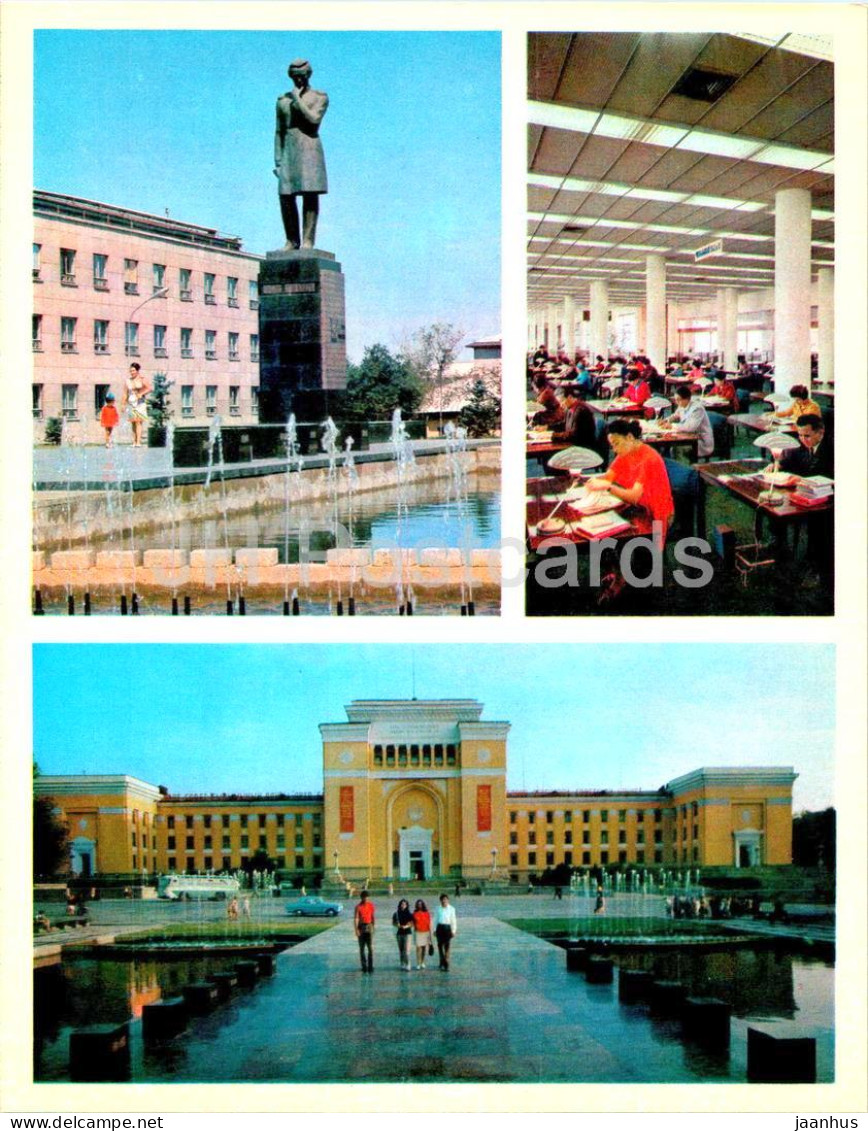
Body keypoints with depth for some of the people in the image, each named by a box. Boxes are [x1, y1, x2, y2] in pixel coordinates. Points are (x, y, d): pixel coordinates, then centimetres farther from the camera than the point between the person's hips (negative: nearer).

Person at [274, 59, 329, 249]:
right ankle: (292, 240, 1)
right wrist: (277, 160, 8)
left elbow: (314, 119, -12)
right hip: (288, 150, 4)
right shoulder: (283, 100, 16)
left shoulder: (320, 97, 7)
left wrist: (298, 99, -7)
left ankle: (308, 240, -13)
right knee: (286, 197, -4)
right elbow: (278, 131, 15)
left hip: (309, 148, -3)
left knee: (310, 195, -11)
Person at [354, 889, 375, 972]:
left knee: (370, 948, -7)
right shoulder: (358, 907, -8)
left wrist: (373, 927, 17)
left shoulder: (371, 905, 5)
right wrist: (356, 930, -27)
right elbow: (355, 918, -17)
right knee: (362, 948, 4)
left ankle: (370, 967, -8)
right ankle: (364, 967, 11)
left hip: (369, 927, 2)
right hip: (361, 928, -2)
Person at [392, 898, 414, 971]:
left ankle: (407, 965, -13)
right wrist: (397, 925, -8)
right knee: (400, 949, 5)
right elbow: (393, 923, 13)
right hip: (399, 933, 3)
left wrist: (406, 926, -17)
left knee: (406, 949, -12)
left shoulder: (409, 914, 0)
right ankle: (402, 964, 12)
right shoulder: (396, 914, 7)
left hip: (407, 933, -3)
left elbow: (412, 923, 0)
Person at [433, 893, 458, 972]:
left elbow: (453, 920, 2)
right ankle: (442, 962, 21)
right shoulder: (438, 909, 5)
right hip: (440, 927, 2)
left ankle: (446, 964, 0)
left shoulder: (451, 909, -1)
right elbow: (436, 919, 11)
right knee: (440, 945, 6)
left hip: (447, 927, -2)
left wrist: (453, 931, -1)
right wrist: (435, 929, 10)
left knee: (447, 946, -3)